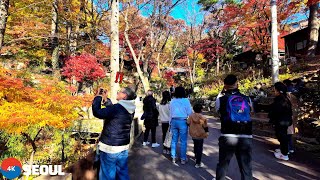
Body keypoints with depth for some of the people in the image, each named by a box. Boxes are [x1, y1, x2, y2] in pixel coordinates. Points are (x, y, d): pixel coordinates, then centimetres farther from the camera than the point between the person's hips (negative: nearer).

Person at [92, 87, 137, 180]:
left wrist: (98, 97, -9)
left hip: (109, 148, -8)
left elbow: (97, 112, -20)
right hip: (123, 147, 8)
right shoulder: (129, 110, 4)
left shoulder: (117, 108, -21)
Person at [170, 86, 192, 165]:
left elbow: (170, 112, 10)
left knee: (174, 140, 13)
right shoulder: (186, 100, -8)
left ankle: (173, 157, 22)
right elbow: (189, 112, -6)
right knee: (183, 141, 6)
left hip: (174, 121, 4)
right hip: (183, 121, -4)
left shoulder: (172, 101, 5)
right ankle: (183, 159, 14)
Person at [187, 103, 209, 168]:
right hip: (200, 135, -4)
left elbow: (188, 123, 0)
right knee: (200, 148, 5)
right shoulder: (203, 118, -16)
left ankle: (196, 157, 46)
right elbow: (205, 127, -9)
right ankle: (198, 163, 5)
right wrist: (207, 132, 7)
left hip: (193, 134, 4)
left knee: (195, 146, 26)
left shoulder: (191, 116, -8)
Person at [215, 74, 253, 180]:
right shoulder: (247, 99, 3)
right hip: (246, 138, 2)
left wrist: (222, 92, 17)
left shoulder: (221, 99, -4)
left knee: (223, 164, 18)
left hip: (227, 137, -1)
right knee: (246, 167, 13)